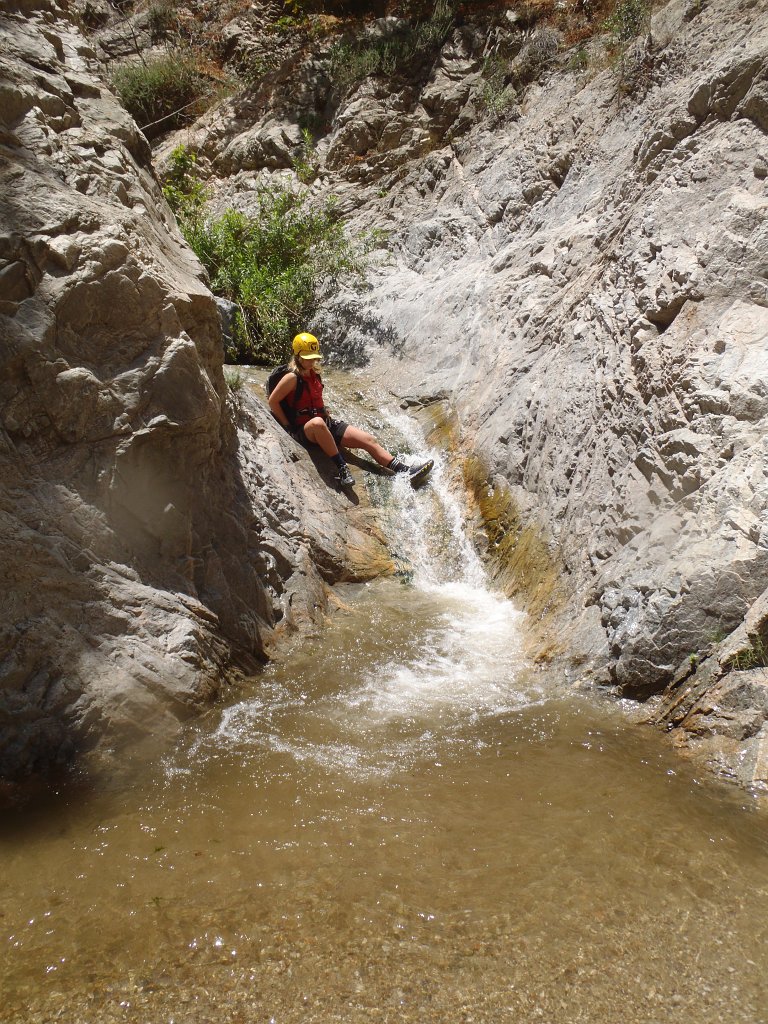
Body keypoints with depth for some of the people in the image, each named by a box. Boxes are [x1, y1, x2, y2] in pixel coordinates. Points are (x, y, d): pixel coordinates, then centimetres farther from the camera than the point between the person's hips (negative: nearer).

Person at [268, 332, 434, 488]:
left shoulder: (315, 375, 14)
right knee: (317, 423, -45)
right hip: (303, 429, -8)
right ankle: (341, 468, -39)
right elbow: (273, 401, -13)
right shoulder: (292, 378, -10)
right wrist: (289, 426, -13)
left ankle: (404, 469, -7)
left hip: (325, 423, 8)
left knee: (368, 439, -5)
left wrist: (328, 418, 17)